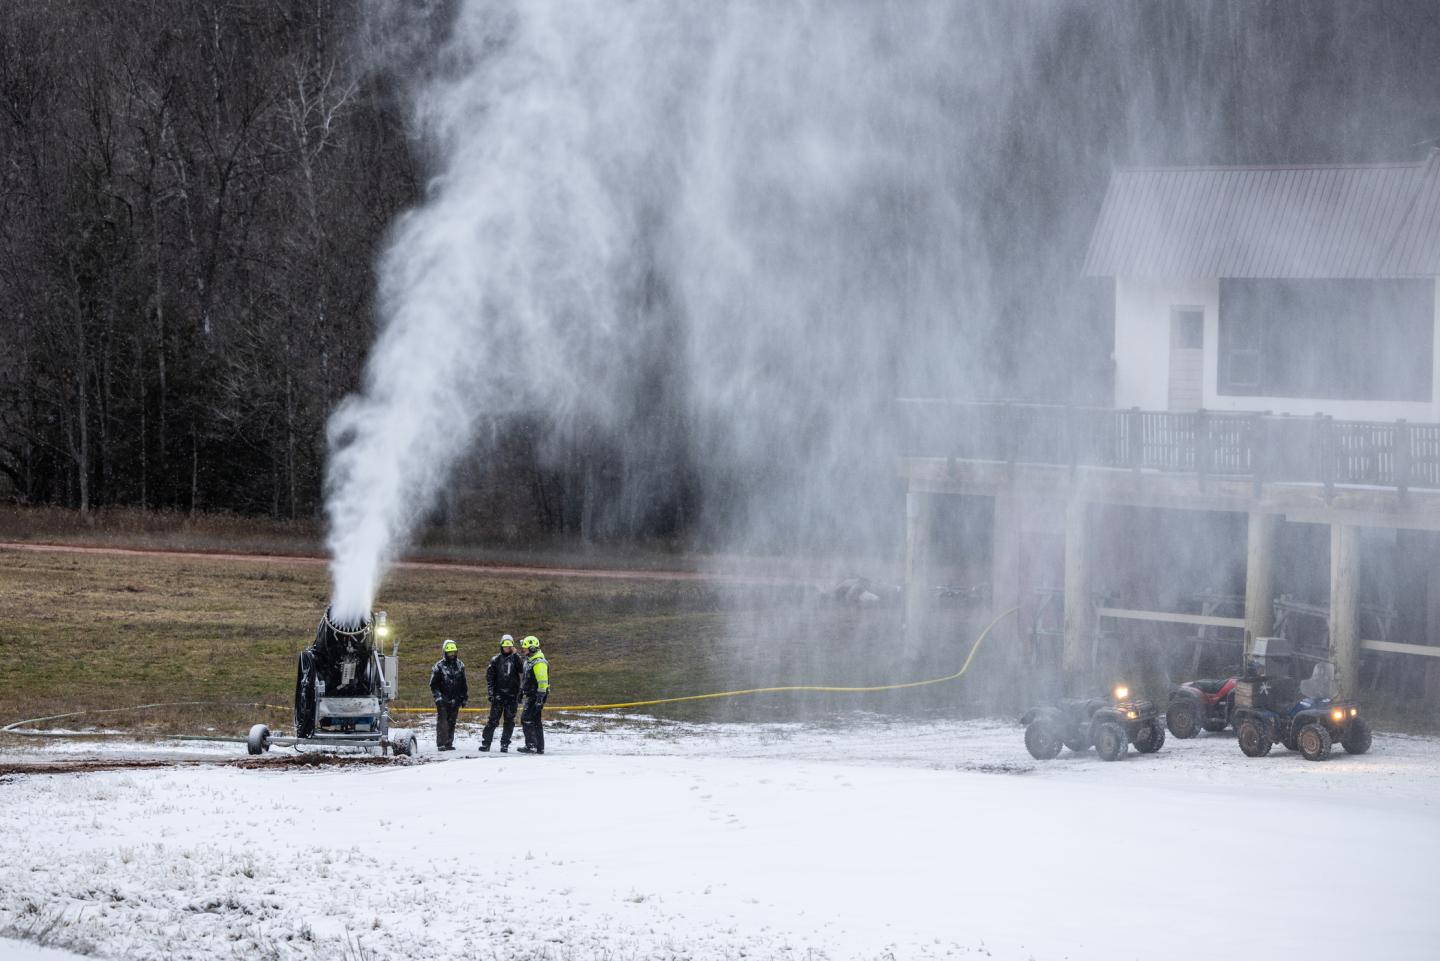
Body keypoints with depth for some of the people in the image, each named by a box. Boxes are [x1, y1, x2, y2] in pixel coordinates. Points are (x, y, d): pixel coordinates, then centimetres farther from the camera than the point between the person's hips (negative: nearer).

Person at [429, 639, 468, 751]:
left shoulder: (460, 665, 11)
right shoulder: (439, 666, -3)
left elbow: (463, 683, 18)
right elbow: (433, 684, -2)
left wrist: (464, 698, 15)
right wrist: (438, 696, -12)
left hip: (455, 700, 4)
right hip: (443, 700, -4)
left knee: (451, 723, 6)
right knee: (442, 721, -11)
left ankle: (449, 743, 12)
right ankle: (441, 744, -13)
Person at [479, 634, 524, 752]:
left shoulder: (515, 658, 5)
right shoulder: (496, 660, 6)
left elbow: (522, 670, -13)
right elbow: (489, 676, 5)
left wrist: (516, 655, -16)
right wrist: (490, 691, -4)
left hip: (512, 695, 1)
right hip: (498, 694, -1)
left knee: (509, 721, 3)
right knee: (493, 720, -5)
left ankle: (504, 744, 9)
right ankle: (485, 742, -2)